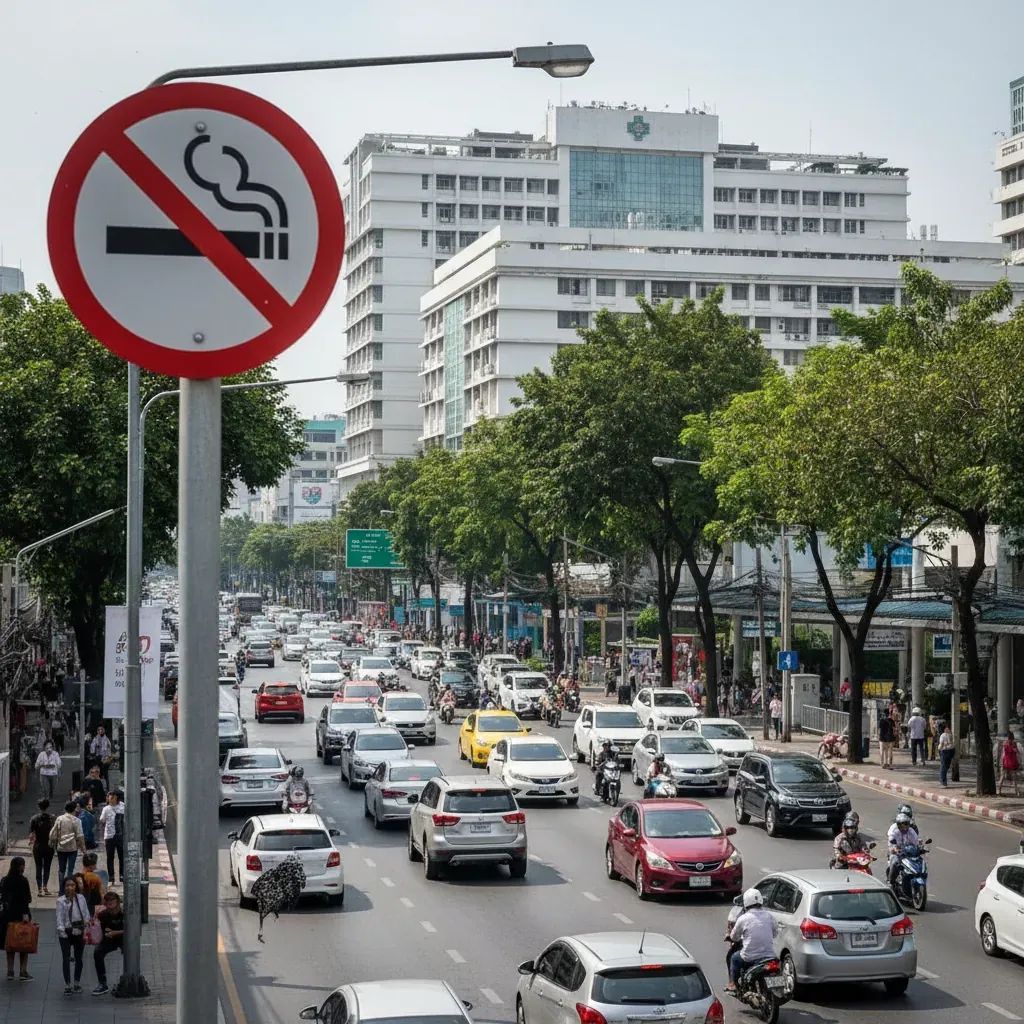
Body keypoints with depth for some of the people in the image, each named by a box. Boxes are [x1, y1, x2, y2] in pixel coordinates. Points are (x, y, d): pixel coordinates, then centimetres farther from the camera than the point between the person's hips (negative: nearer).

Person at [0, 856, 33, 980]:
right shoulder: (22, 880, -13)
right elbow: (26, 899, -17)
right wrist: (25, 913, -17)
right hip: (21, 914, -5)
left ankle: (10, 972, 11)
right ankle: (24, 972, 3)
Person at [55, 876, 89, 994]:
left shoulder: (81, 898, 1)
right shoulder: (61, 901, -7)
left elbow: (86, 914, 6)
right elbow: (59, 918, -8)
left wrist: (85, 931, 0)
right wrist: (61, 931, -17)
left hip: (79, 932, 3)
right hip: (66, 932, -3)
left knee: (78, 958, 11)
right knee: (66, 958, -4)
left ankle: (77, 983, 25)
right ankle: (67, 985, 1)